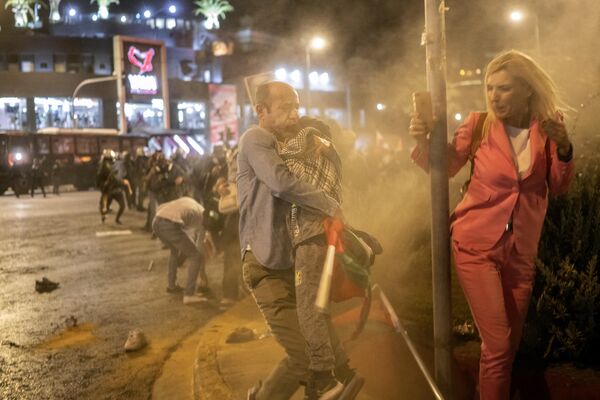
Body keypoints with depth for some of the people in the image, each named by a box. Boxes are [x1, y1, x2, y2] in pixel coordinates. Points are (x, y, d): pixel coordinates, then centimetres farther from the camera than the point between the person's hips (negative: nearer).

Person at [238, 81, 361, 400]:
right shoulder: (256, 139, -11)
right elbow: (283, 183, -27)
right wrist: (332, 206, -19)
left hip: (290, 262, 9)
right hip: (266, 266, -9)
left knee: (322, 339, 11)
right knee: (303, 354, -7)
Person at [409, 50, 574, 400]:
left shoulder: (547, 128, -3)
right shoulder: (479, 125, -8)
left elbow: (560, 187, 3)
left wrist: (563, 148, -14)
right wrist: (423, 140, -16)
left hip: (521, 250, 3)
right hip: (477, 245, -3)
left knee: (511, 344, 16)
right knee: (497, 344, -8)